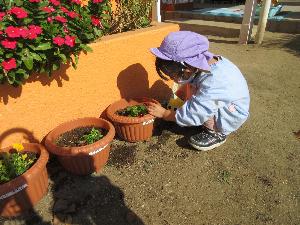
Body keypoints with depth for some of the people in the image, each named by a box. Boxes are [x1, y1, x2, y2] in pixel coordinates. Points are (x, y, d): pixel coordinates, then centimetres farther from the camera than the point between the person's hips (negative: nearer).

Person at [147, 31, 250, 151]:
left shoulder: (212, 82, -38)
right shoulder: (205, 60, -17)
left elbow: (191, 115, -31)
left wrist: (163, 113, -19)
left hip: (232, 115, -8)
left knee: (198, 105, -28)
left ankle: (217, 133, -3)